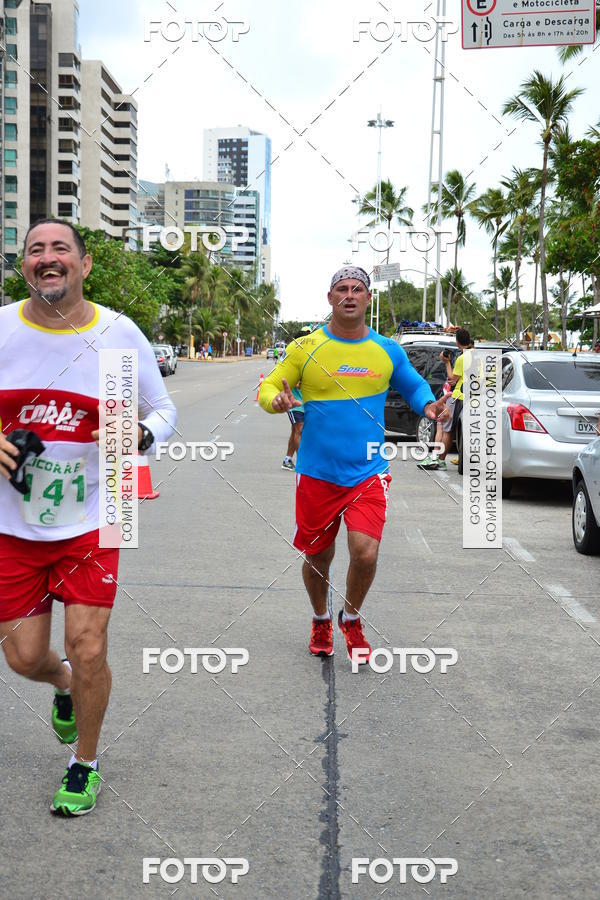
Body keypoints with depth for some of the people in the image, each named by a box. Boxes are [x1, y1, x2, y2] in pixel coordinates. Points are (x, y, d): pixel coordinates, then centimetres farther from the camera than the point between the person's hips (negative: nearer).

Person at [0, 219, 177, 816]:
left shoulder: (121, 335, -5)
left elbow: (163, 410, 7)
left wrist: (141, 435, -16)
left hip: (90, 521, -1)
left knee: (88, 647, -4)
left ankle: (85, 765, 23)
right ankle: (65, 686, 46)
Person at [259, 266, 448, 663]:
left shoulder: (388, 350, 4)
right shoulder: (305, 347, -2)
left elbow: (414, 385, 20)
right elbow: (268, 388, 4)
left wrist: (427, 405, -1)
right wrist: (277, 401, -20)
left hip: (367, 473, 0)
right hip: (317, 473, 0)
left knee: (366, 553, -15)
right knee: (317, 557, 11)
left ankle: (351, 618, 17)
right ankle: (321, 622, 41)